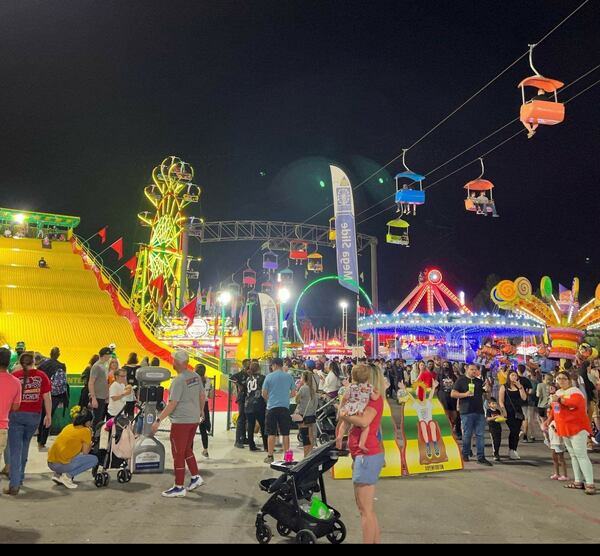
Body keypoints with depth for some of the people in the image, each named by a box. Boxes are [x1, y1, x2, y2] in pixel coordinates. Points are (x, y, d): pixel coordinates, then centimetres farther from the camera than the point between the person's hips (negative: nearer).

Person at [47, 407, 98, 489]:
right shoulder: (86, 431, -3)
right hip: (62, 464, -8)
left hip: (50, 463, 8)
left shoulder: (68, 426, 16)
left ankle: (58, 474, 12)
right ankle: (68, 475, -7)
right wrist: (90, 445, 19)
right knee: (94, 459, 4)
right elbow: (85, 453, 1)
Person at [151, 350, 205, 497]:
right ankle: (196, 477, 24)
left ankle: (179, 488, 10)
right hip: (194, 419, 8)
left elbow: (172, 404, -21)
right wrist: (201, 410, 29)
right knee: (187, 449, 22)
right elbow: (202, 396, 13)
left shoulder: (178, 380, -18)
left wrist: (158, 420, -17)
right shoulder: (196, 376, 4)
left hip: (181, 421, -8)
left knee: (178, 453, 3)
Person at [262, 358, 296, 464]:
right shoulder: (289, 377, 3)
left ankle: (270, 456, 8)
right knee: (285, 433, 8)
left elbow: (264, 394, -2)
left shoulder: (269, 377, -4)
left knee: (271, 433, 4)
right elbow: (293, 393, 7)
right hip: (285, 407, 2)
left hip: (272, 407, -2)